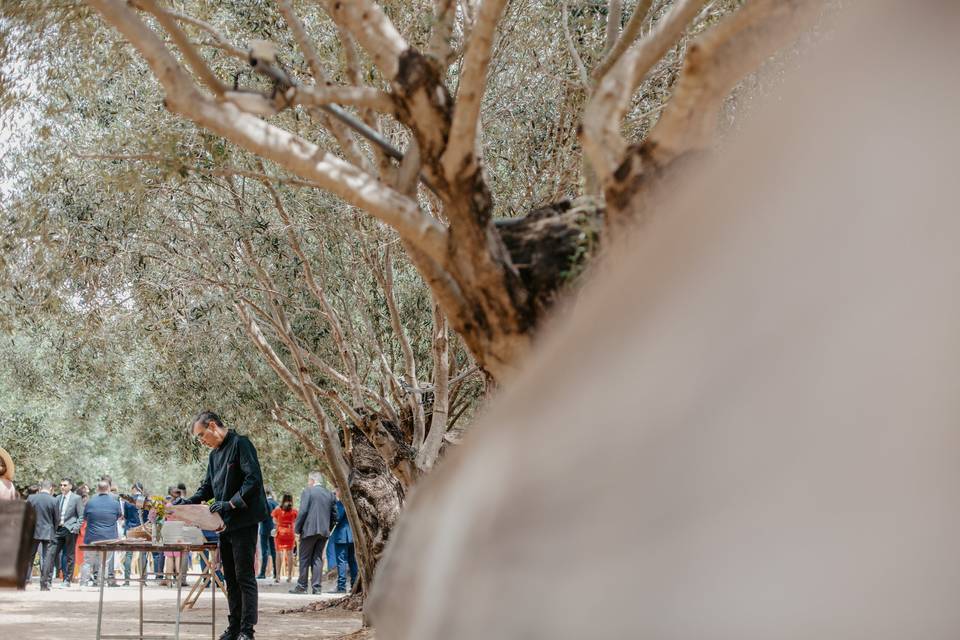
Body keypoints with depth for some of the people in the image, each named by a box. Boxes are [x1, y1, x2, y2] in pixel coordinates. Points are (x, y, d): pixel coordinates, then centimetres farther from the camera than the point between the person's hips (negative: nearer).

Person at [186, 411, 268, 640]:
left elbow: (254, 480, -18)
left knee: (244, 576, -6)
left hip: (243, 522, -9)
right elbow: (207, 487, 23)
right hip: (225, 524, 9)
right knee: (230, 577, 12)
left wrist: (231, 503, -20)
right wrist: (188, 503, 6)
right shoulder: (215, 453, 17)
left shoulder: (240, 444, -10)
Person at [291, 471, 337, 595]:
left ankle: (302, 586, 3)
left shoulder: (307, 492, -5)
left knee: (304, 559, 2)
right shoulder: (330, 495, 11)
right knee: (318, 558, 8)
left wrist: (297, 528, -4)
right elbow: (334, 515, 11)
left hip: (309, 530, -5)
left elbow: (303, 511, -12)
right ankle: (316, 587, 4)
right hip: (324, 532, 5)